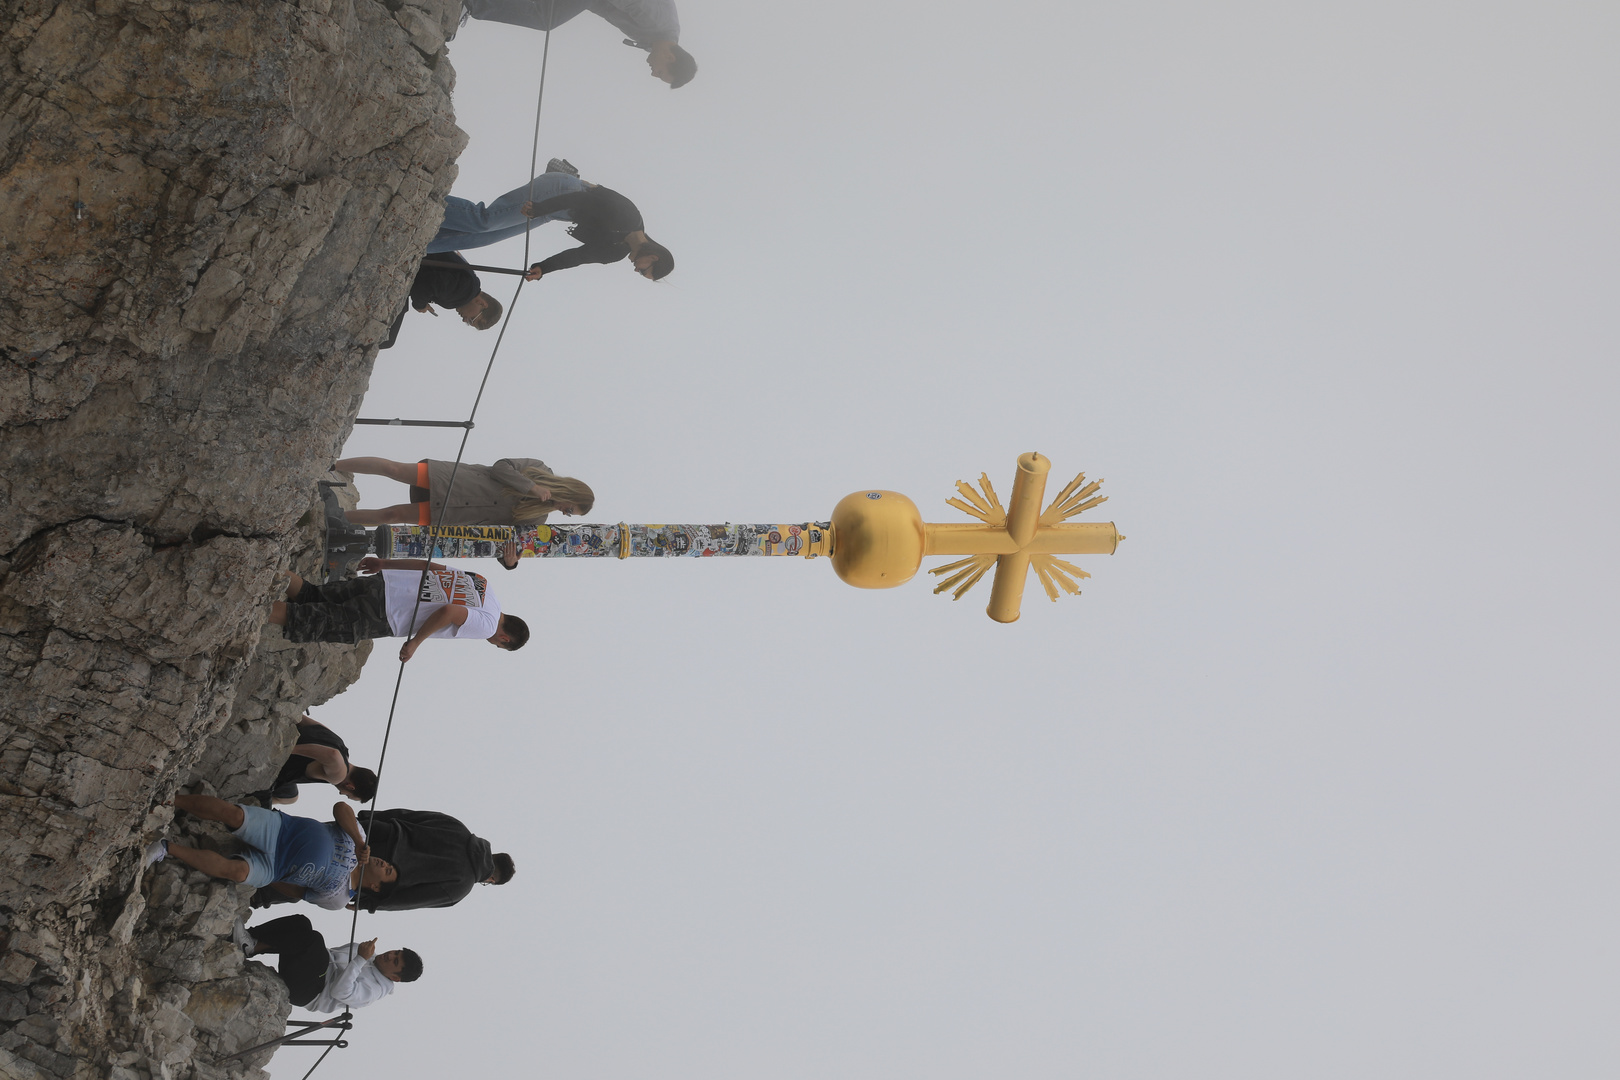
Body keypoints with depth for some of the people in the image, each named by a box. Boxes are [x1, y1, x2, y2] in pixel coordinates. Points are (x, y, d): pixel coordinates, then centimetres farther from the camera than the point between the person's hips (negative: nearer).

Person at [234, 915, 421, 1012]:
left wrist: (361, 959, -27)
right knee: (300, 922, -3)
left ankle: (253, 947, -23)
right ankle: (250, 937, -18)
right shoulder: (371, 959, 16)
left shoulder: (375, 989, -10)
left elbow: (339, 991, -24)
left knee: (314, 938, -30)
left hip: (301, 992, -9)